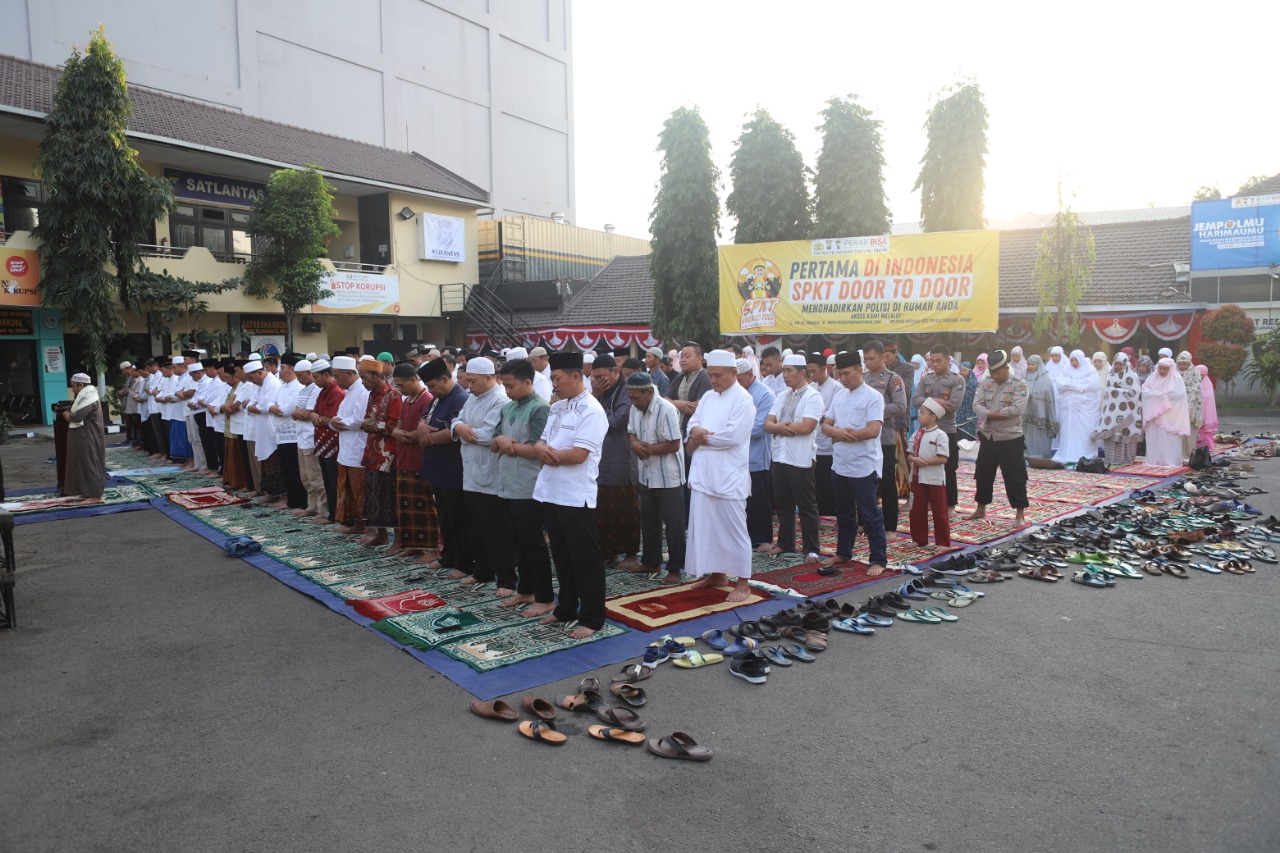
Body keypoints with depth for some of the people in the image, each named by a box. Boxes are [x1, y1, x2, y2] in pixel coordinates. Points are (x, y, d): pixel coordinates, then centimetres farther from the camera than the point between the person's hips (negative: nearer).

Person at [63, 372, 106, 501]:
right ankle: (88, 492, 23)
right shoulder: (85, 396, 15)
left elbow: (78, 416, -26)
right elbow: (78, 414, 15)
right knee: (85, 465, 15)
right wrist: (69, 415, -3)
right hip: (85, 437, 10)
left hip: (88, 438, -10)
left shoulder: (88, 398, -19)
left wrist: (67, 415, -7)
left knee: (90, 465, -6)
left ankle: (95, 495, -3)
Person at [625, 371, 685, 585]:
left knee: (673, 523, 1)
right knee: (648, 520, 18)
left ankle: (675, 568, 9)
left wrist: (646, 448, -18)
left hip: (668, 477, -8)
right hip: (646, 475, 8)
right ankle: (650, 561, 32)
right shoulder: (635, 408, 3)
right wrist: (634, 443, -11)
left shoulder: (666, 410, -22)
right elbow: (631, 431, 13)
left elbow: (674, 445, -23)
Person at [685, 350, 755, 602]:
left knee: (733, 529, 0)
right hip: (703, 473, 8)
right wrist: (696, 430, -12)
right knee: (706, 526, 14)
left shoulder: (743, 399, -11)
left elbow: (732, 436, -21)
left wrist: (701, 438, -9)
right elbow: (693, 422, 13)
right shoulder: (708, 396, 14)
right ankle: (717, 573, 28)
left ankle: (742, 583, 9)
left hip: (728, 477, -8)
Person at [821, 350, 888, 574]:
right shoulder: (838, 396, 10)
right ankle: (843, 553, 32)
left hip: (864, 467, -7)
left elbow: (873, 430, -22)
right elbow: (825, 425, 9)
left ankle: (879, 560, 9)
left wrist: (841, 435, -13)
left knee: (870, 516, 0)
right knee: (844, 513, 19)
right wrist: (837, 432, -15)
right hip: (840, 465, 7)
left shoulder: (873, 397, -12)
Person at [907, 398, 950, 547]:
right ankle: (919, 539, 24)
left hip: (935, 480, -6)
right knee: (917, 510, 12)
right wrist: (914, 459, -14)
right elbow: (909, 454, 7)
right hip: (918, 478, 6)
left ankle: (943, 542, 12)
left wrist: (925, 461, -20)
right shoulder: (917, 434, 6)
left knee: (939, 512, 3)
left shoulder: (940, 435, -12)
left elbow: (943, 458, -17)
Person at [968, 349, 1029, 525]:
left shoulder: (1019, 385, -9)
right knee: (983, 474, 14)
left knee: (1015, 477, -1)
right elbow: (977, 404, -2)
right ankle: (981, 509, 28)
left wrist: (993, 414, -15)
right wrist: (990, 414, -21)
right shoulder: (985, 383, 6)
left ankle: (1020, 513, 10)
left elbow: (1017, 409, -21)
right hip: (987, 436, 5)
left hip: (1010, 438, -5)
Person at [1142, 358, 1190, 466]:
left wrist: (1157, 394, -10)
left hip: (1170, 416, -3)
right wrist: (1164, 395, -12)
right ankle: (1154, 460, 9)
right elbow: (1144, 391, -2)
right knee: (1154, 438, 3)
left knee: (1169, 440, -4)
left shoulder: (1176, 379, 0)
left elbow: (1178, 394, -14)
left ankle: (1171, 462, 0)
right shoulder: (1152, 378, 10)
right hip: (1153, 413, 3)